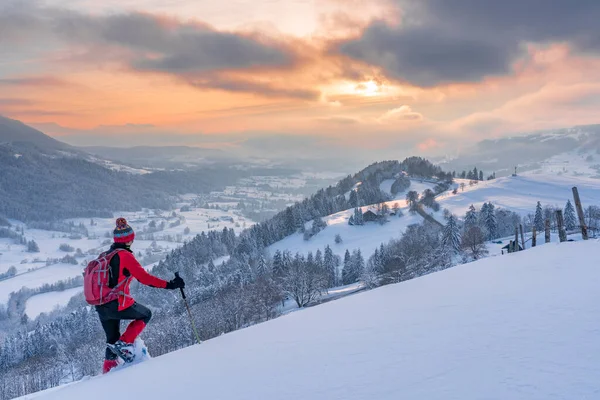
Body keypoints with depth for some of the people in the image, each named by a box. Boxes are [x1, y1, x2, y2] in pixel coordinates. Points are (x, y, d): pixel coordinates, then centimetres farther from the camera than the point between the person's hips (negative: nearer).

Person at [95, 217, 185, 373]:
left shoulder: (104, 256, 11)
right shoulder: (125, 255, -12)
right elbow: (144, 277, -16)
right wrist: (168, 284, -13)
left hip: (101, 307, 8)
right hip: (118, 305, -7)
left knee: (112, 340, 25)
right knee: (145, 314, 18)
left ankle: (108, 367, 26)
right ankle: (124, 344, 3)